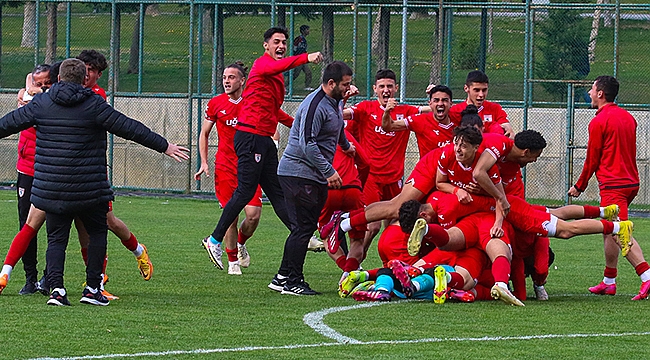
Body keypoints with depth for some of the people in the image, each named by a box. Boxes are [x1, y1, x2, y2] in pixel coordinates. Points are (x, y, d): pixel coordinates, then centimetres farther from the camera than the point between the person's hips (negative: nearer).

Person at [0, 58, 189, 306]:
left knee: (56, 238, 8)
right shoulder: (94, 104, -6)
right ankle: (92, 288, 10)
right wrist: (164, 146, 3)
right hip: (89, 189, -2)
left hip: (51, 189, 2)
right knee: (97, 233, 15)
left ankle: (56, 288, -10)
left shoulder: (41, 103, 2)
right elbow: (129, 128, -4)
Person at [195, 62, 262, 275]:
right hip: (225, 167, 0)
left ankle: (241, 243, 22)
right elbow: (204, 134, 14)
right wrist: (204, 162, 6)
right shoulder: (216, 104, 3)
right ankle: (232, 261, 12)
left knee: (253, 214, -9)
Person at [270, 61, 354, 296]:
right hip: (299, 173, -10)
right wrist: (329, 171, -24)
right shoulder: (315, 105, -17)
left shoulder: (333, 104, 14)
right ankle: (293, 282, -7)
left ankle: (283, 276, 16)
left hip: (315, 177, 10)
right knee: (303, 227, -9)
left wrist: (346, 145, 55)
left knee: (304, 227, 10)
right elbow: (307, 144, -24)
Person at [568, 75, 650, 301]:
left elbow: (592, 159, -6)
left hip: (612, 185, -9)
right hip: (631, 181, 9)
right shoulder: (627, 118, 13)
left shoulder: (599, 122, -10)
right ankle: (609, 281, 23)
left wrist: (579, 186, 7)